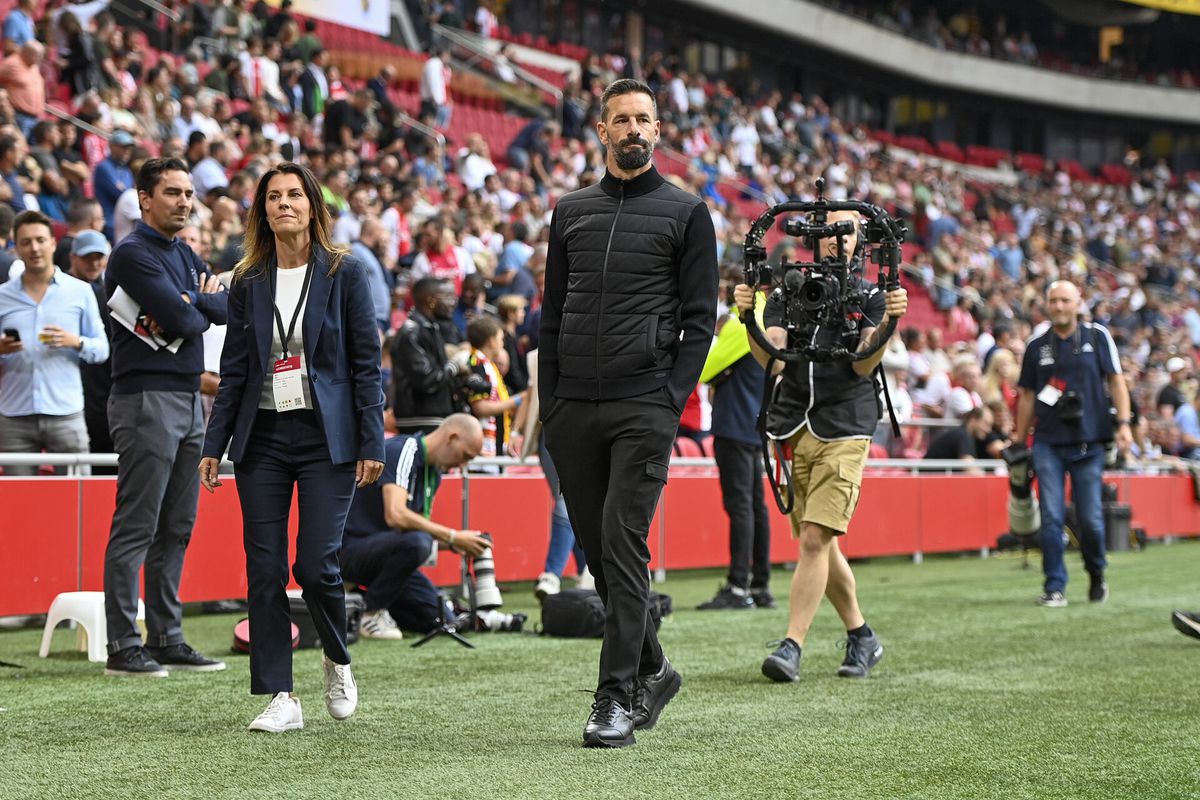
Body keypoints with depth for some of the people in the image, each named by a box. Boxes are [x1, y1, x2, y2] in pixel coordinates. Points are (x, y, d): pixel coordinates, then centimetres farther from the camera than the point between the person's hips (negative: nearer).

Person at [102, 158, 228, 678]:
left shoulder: (184, 255, 18)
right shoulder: (133, 254, -9)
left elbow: (225, 308, 8)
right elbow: (183, 319, -18)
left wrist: (194, 301, -9)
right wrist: (201, 309, 3)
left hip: (189, 397, 9)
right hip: (147, 398, -9)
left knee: (176, 528, 11)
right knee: (136, 528, -7)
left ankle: (167, 639, 17)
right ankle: (123, 648, -5)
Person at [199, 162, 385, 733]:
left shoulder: (344, 274, 1)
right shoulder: (247, 283, 9)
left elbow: (366, 363, -1)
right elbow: (233, 371, 10)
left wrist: (371, 443, -7)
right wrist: (213, 446, 4)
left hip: (326, 435, -3)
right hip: (262, 438, 3)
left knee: (316, 563, -10)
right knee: (264, 571, 0)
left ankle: (337, 659, 20)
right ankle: (279, 697, 6)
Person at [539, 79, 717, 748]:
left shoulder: (686, 213, 4)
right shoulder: (572, 212, 16)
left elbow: (699, 318, 0)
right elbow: (553, 313, 17)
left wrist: (674, 399, -10)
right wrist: (549, 402, 8)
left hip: (644, 406, -4)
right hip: (574, 409, 5)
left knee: (624, 543, -12)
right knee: (596, 547, 7)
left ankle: (617, 696, -9)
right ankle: (652, 669, 24)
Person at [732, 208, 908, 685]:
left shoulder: (870, 297, 5)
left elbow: (863, 364, -8)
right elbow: (770, 358, -4)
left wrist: (887, 323, -23)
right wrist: (748, 317, -20)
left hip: (843, 430, -3)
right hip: (792, 428, 4)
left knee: (814, 539, -14)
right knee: (820, 544, 10)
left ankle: (792, 646, -13)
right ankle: (861, 637, 27)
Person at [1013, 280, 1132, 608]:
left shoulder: (1098, 336, 4)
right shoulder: (1037, 345, 8)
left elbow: (1115, 381, 4)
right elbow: (1027, 396, 13)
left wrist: (1123, 423, -8)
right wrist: (1019, 440, 12)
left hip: (1088, 443, -1)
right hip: (1048, 443, 1)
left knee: (1090, 518, 1)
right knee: (1051, 517, -6)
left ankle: (1096, 574, 26)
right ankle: (1054, 586, 1)